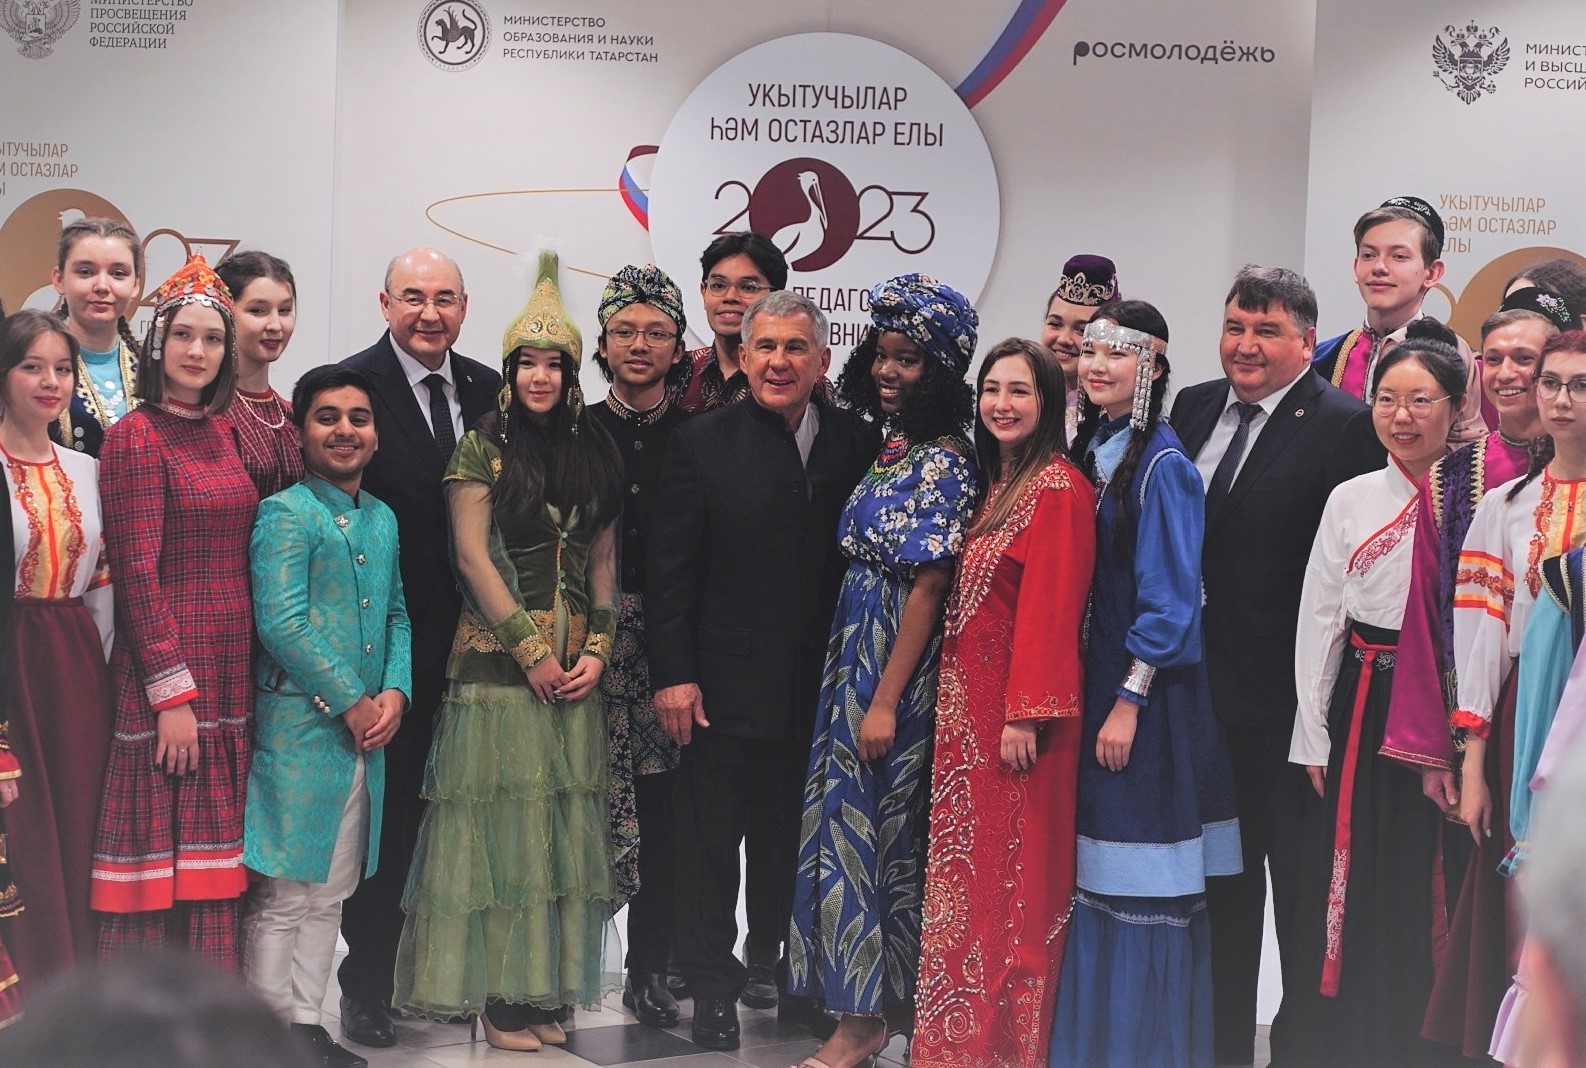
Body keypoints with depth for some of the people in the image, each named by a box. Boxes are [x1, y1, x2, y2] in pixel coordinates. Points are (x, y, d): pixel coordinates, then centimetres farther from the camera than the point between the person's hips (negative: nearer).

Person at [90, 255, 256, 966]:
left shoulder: (218, 433, 14)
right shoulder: (137, 435, -8)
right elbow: (137, 570, -13)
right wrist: (173, 691, -17)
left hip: (228, 672, 7)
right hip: (164, 672, -7)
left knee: (209, 869, 9)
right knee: (157, 865, -4)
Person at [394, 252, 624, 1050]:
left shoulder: (594, 452, 12)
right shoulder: (483, 448, -2)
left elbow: (603, 558, 12)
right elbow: (472, 556, -8)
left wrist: (597, 648, -1)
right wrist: (533, 650, -11)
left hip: (574, 665, 5)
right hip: (499, 658, -5)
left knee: (563, 821, 5)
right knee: (501, 815, -4)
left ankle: (544, 990, 12)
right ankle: (498, 997, 1)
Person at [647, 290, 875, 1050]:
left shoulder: (858, 444, 2)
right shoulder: (702, 444, -3)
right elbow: (669, 568, -5)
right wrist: (672, 675, -10)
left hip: (822, 689, 2)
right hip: (723, 687, -2)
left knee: (806, 845, 13)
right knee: (710, 845, 6)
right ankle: (713, 989, 18)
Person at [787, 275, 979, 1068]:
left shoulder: (942, 463, -14)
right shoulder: (891, 450, 12)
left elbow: (927, 587, -17)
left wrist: (887, 701, -19)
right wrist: (864, 690, 11)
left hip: (895, 663, -8)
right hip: (853, 653, 8)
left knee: (869, 822, -4)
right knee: (853, 816, 11)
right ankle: (870, 1004, 19)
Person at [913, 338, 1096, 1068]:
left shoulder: (1058, 487, -12)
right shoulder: (997, 485, 15)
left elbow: (1050, 606, -18)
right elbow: (967, 603, 13)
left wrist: (1026, 712, -21)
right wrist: (960, 701, 7)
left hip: (1018, 706, -9)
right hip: (970, 705, 9)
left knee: (1012, 877, -2)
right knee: (969, 873, 12)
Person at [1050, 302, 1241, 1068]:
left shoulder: (1163, 465, -11)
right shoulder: (1087, 451, 11)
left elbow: (1170, 597, -14)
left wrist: (1130, 699, -17)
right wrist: (1092, 691, 11)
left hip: (1147, 691, -7)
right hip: (1087, 682, 7)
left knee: (1138, 882, -3)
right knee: (1087, 876, 11)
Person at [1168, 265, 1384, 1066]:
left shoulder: (1345, 427, -13)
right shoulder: (1194, 407, 7)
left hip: (1284, 692, -6)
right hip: (1201, 684, 6)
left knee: (1297, 880, 6)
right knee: (1220, 876, 18)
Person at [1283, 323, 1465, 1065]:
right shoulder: (1350, 501, 5)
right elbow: (1319, 622, 6)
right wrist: (1314, 736, 2)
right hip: (1360, 715, 3)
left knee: (1426, 896, 3)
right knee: (1349, 891, 6)